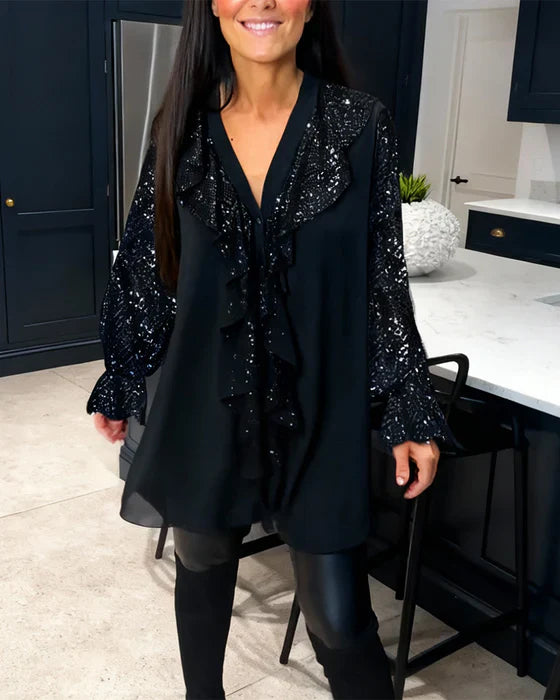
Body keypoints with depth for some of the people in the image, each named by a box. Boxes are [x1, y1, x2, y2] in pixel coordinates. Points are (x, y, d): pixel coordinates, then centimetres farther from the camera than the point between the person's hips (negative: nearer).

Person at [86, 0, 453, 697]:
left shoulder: (360, 125, -7)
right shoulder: (183, 127, -1)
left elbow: (384, 277, -3)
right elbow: (146, 267, 6)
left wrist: (411, 413, -3)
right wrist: (120, 385, 12)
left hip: (320, 408, -2)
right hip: (205, 402, 3)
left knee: (339, 621, 0)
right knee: (203, 568, 21)